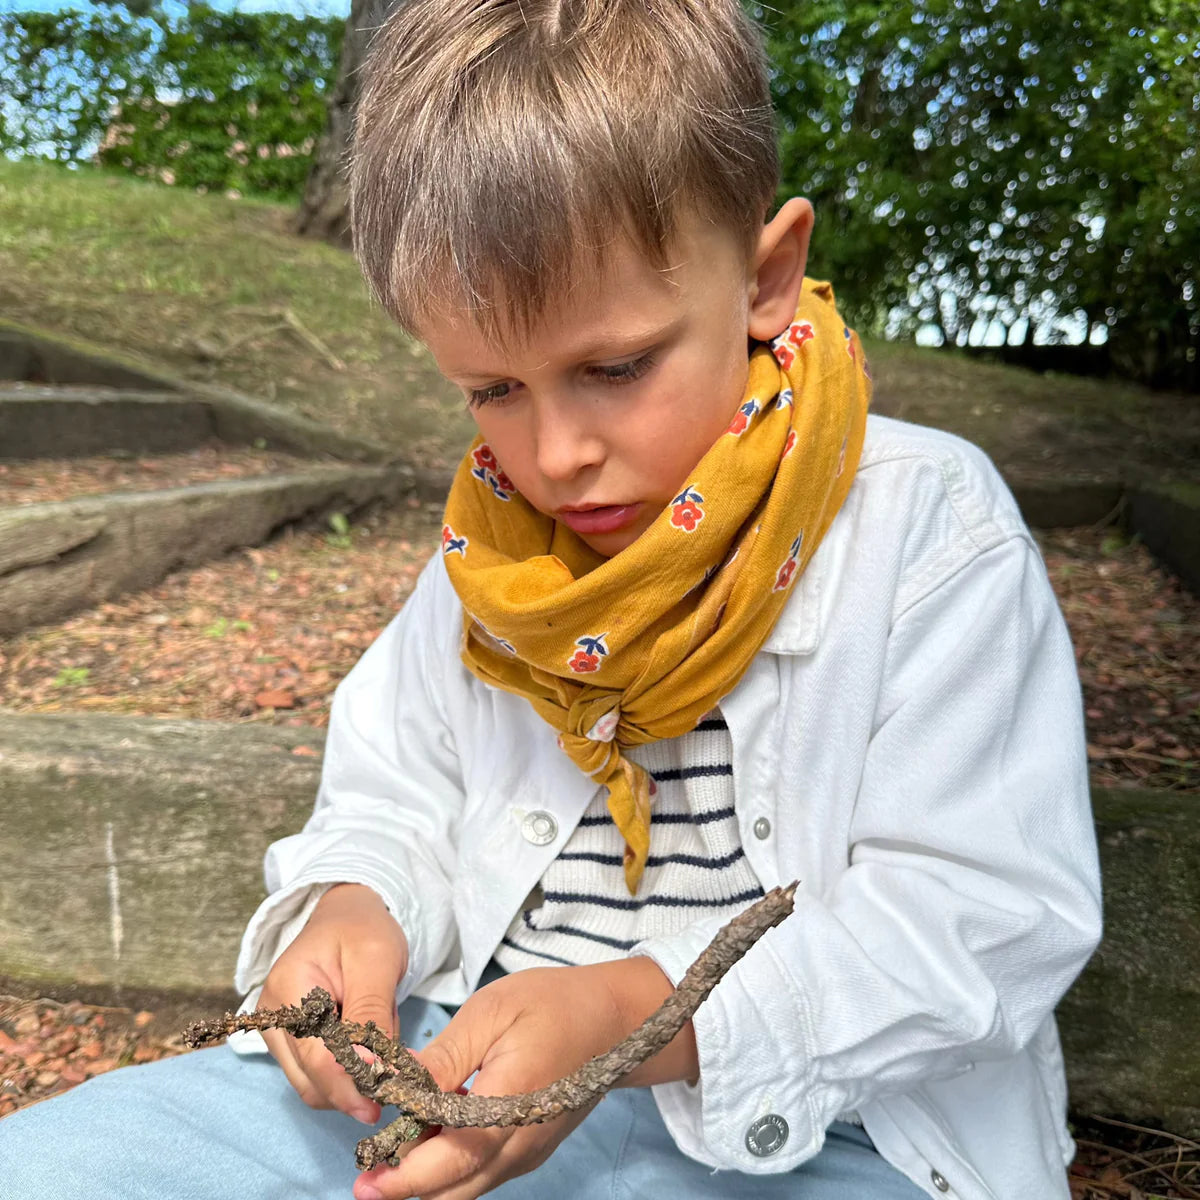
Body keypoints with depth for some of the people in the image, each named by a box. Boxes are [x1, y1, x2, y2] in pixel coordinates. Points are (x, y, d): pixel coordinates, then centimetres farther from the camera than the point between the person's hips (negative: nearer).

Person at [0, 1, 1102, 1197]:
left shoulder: (930, 527, -12)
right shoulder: (486, 556, 5)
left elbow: (995, 918, -15)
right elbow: (395, 801, 13)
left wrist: (638, 1019, -27)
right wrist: (352, 908, -11)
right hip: (477, 1076, 4)